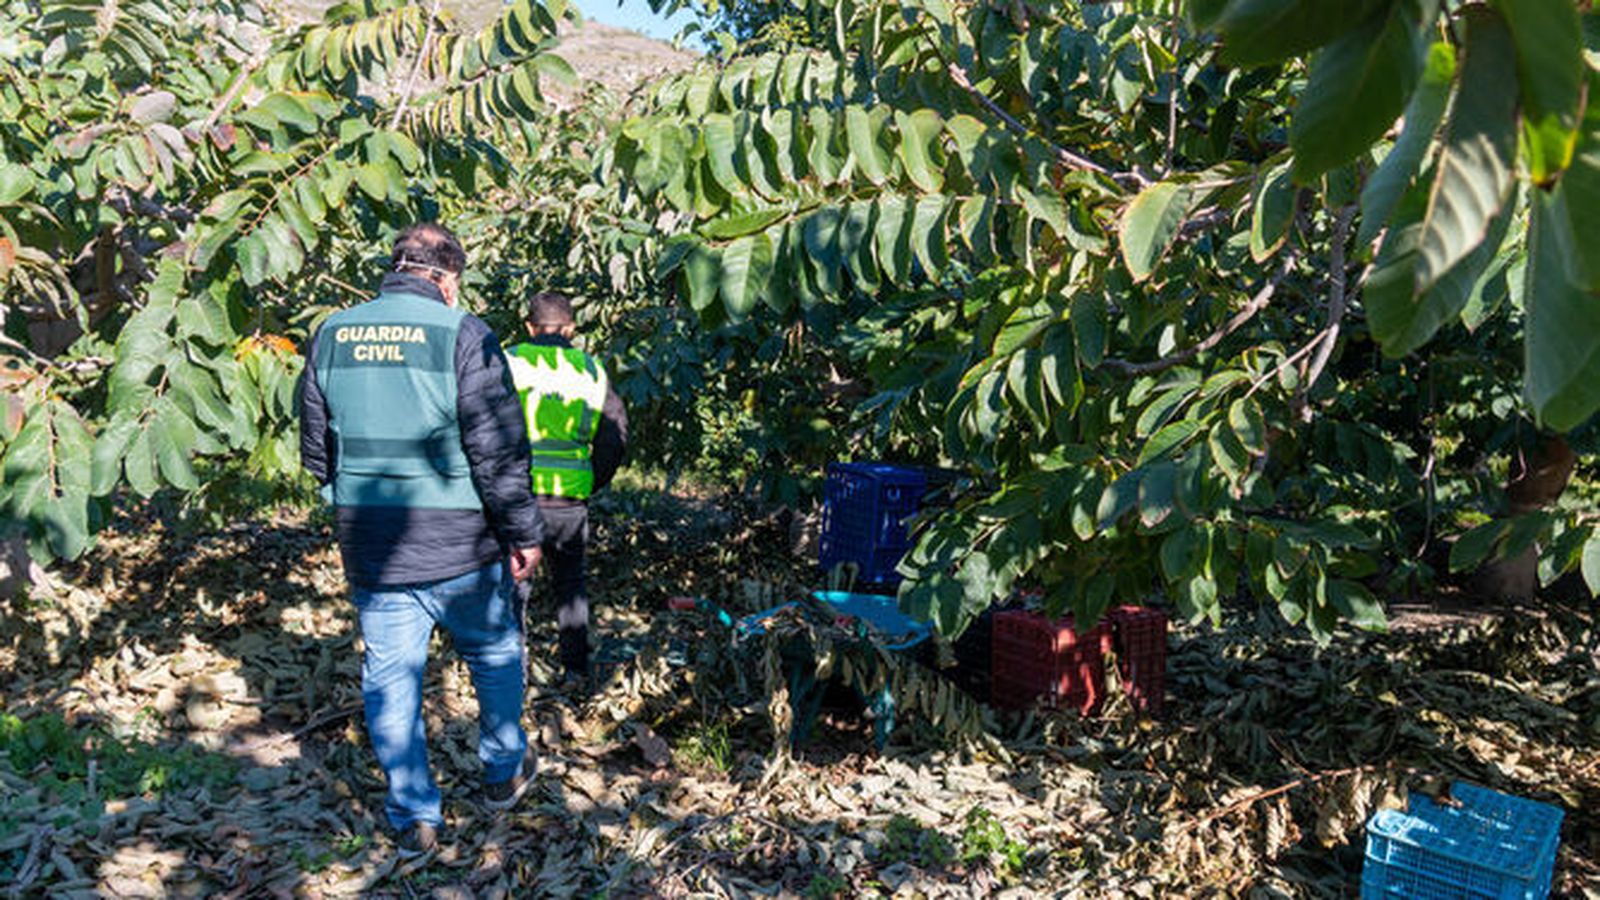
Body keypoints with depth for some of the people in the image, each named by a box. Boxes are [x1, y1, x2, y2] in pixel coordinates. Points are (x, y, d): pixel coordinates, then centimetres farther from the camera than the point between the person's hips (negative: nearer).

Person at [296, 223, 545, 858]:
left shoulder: (331, 335, 3)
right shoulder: (461, 333, -13)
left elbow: (316, 451, 10)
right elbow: (500, 453, -16)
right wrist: (522, 534, -5)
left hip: (369, 551, 3)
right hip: (461, 549, -3)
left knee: (390, 678, 13)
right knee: (494, 655, 20)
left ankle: (414, 818, 22)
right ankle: (504, 772, 36)